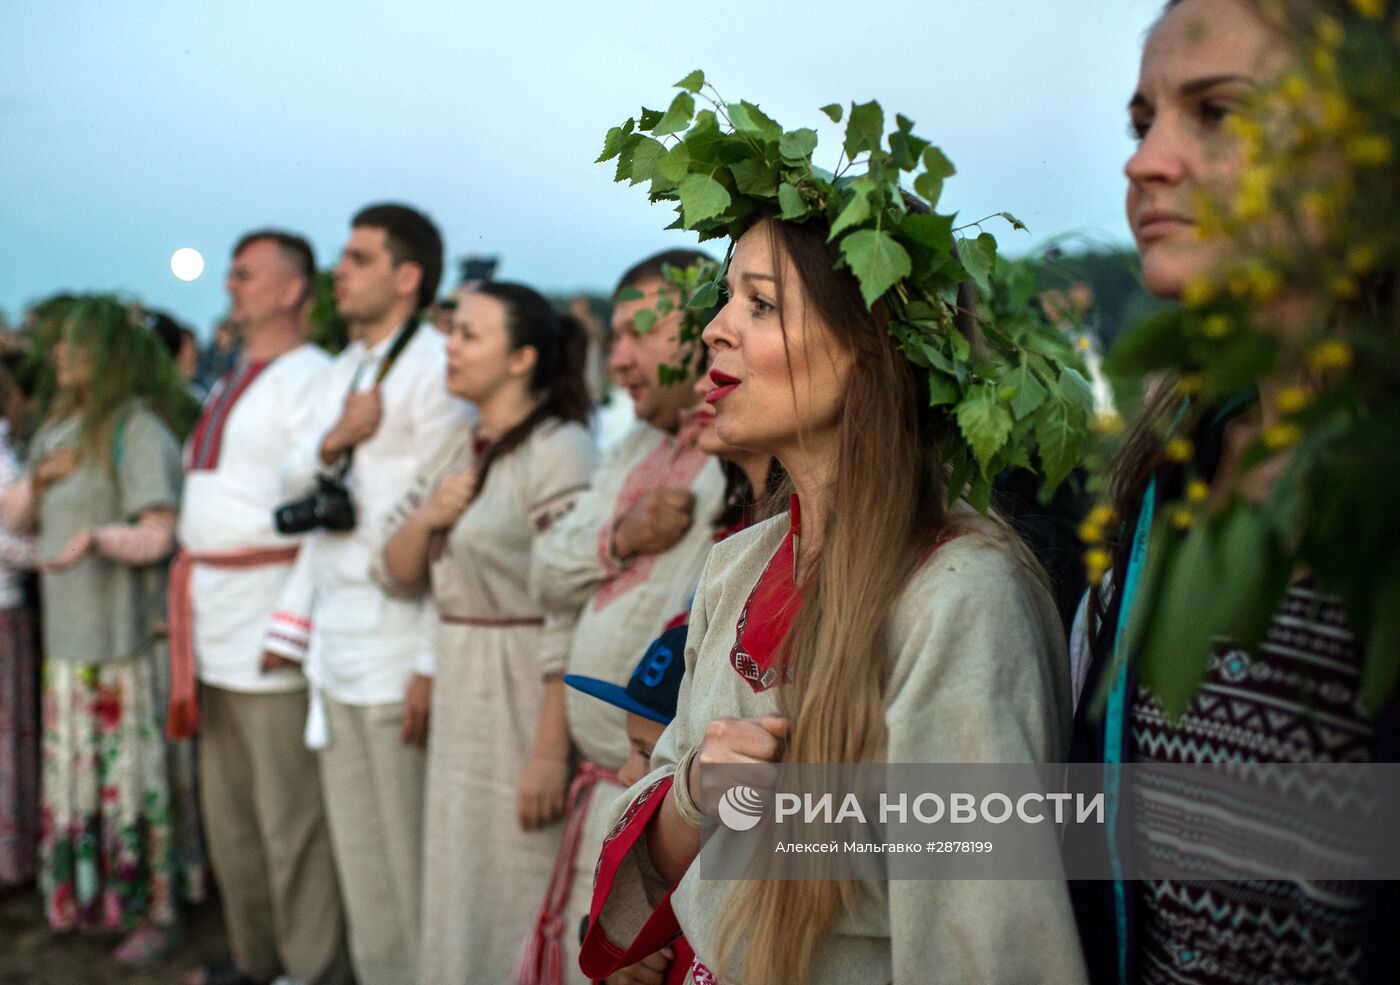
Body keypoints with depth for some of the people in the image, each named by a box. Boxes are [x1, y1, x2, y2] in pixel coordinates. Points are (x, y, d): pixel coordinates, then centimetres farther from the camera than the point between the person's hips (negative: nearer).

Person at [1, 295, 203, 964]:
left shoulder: (140, 429, -11)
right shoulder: (57, 428, 15)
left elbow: (158, 536, -16)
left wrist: (96, 536, -31)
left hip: (127, 634, -8)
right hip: (66, 633, 8)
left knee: (135, 771, -1)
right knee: (76, 770, 14)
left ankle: (157, 910, 9)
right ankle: (87, 893, 27)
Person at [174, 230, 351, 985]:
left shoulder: (309, 378, -11)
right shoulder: (230, 387, 18)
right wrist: (189, 596, 18)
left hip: (272, 610, -10)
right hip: (214, 617, 10)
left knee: (290, 810, -4)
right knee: (227, 805, 17)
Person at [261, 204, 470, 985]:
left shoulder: (434, 367, -9)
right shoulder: (341, 372, 18)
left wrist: (434, 663, -18)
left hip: (398, 644, -8)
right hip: (335, 641, 8)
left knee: (408, 853, -1)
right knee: (357, 848, 13)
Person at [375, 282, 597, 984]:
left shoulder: (560, 452, -14)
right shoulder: (460, 450, 11)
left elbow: (570, 615, -19)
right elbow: (398, 574, 14)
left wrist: (551, 751, -22)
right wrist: (425, 518, -7)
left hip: (526, 698, -8)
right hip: (458, 696, 8)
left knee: (517, 896, 2)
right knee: (457, 891, 17)